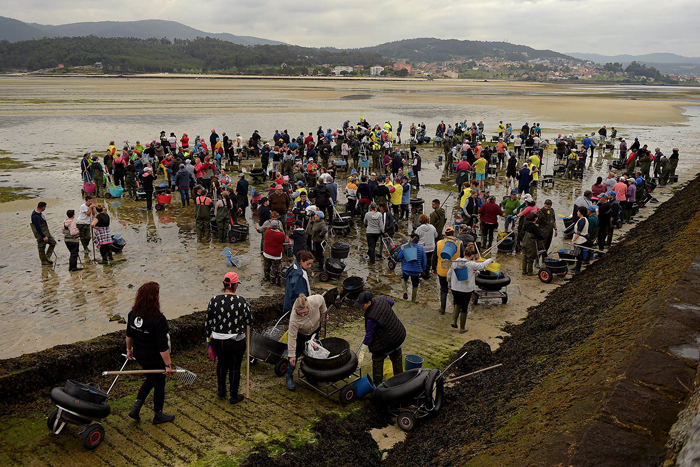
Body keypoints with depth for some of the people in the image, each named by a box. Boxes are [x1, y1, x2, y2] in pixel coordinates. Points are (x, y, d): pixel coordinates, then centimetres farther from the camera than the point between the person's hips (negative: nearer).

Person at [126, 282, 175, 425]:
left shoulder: (133, 314, -8)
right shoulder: (158, 319, -30)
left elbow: (129, 334, 8)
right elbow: (163, 347, -26)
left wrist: (129, 349, 24)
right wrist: (168, 365, -16)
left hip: (139, 356, 7)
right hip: (155, 359, -7)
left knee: (150, 379, 30)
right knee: (159, 385, 15)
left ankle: (136, 408, 27)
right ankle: (158, 416, 33)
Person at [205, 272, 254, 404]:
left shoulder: (214, 300, -7)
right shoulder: (241, 301, -15)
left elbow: (208, 322, 0)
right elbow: (249, 321, -6)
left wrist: (209, 338, 13)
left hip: (217, 341, 3)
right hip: (236, 342, -3)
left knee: (221, 363, 27)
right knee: (234, 367, 12)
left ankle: (221, 389, 38)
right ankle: (234, 396, 23)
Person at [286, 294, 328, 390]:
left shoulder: (314, 301, -39)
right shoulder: (294, 319, -43)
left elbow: (321, 299, -13)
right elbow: (292, 337, -32)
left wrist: (324, 312, -4)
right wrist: (292, 355, -27)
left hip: (315, 329, 3)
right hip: (300, 334, -3)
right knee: (296, 354, -3)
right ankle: (289, 376, 12)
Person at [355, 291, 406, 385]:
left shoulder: (371, 317, -31)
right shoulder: (380, 299, -10)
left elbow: (369, 336, -25)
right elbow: (391, 303, 13)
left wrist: (362, 353, -17)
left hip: (389, 341, -8)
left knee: (377, 360, 13)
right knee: (397, 359, 25)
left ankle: (377, 384, 25)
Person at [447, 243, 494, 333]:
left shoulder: (455, 261, -6)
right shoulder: (471, 264, -18)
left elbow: (449, 274, 3)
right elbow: (482, 266, -2)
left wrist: (449, 283, 21)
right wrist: (490, 260, 17)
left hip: (455, 288, 4)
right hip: (466, 290, -4)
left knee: (457, 304, 27)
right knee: (464, 308, 11)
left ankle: (454, 320, 9)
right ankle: (462, 328, 21)